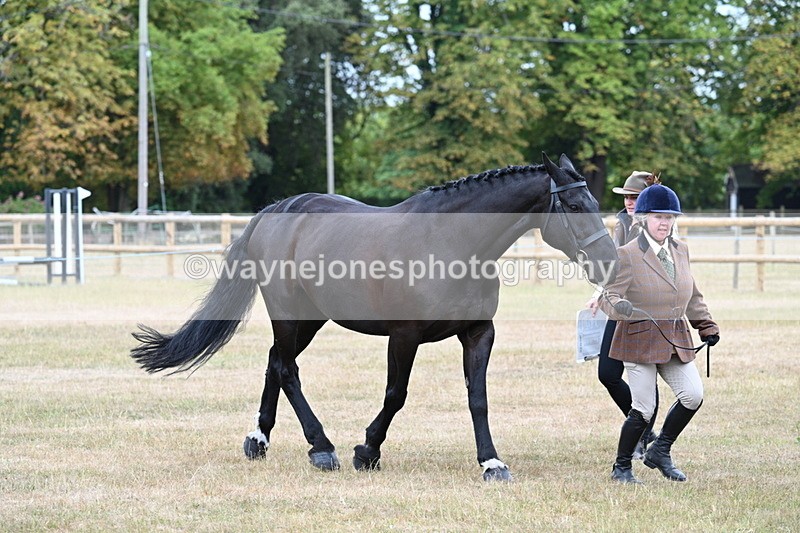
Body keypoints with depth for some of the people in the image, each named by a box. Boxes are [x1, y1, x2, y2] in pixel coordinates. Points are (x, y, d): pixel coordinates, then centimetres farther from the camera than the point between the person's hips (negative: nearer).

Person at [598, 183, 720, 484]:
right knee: (643, 408, -6)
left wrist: (707, 327, 19)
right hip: (639, 340, -6)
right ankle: (621, 467, 13)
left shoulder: (681, 251, 12)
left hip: (676, 341, 6)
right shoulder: (627, 255, -8)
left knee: (693, 396, -7)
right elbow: (610, 295, -14)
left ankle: (660, 451, 13)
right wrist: (619, 306, -35)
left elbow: (692, 297, 22)